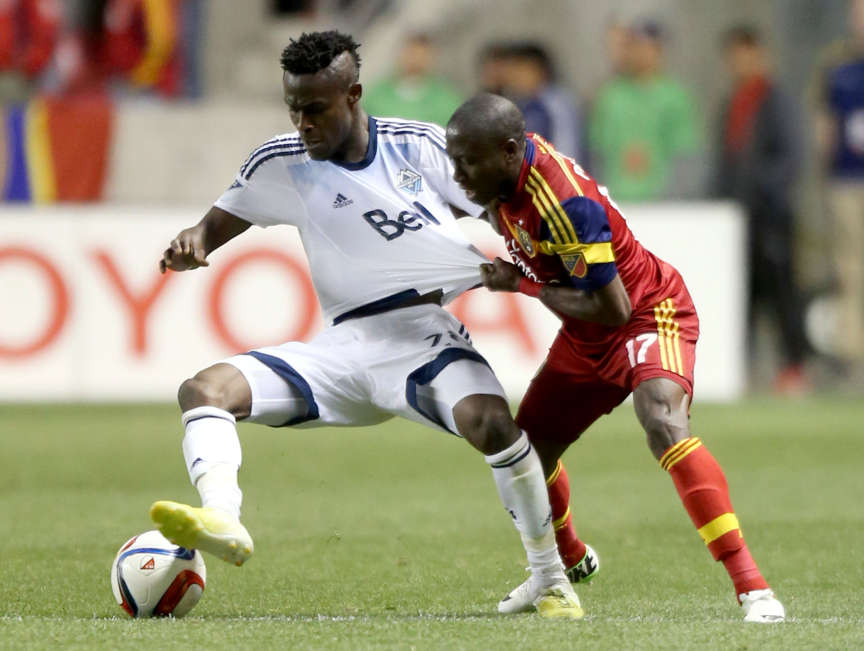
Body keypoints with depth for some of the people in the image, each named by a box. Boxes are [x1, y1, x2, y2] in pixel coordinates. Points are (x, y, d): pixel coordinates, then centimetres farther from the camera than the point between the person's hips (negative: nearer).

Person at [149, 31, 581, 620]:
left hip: (429, 334, -3)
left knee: (490, 421, -35)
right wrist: (192, 245, -8)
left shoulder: (420, 147, 0)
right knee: (203, 389, -18)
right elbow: (219, 223, 15)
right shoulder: (284, 163, 5)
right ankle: (222, 521, -46)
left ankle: (552, 580, -16)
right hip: (345, 346, 3)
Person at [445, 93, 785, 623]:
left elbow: (612, 309, -28)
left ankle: (752, 587, -35)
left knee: (665, 425, -33)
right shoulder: (510, 171, -8)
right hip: (586, 337, 9)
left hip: (648, 315, -9)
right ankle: (568, 559, 44)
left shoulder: (564, 202, -32)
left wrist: (525, 284, -19)